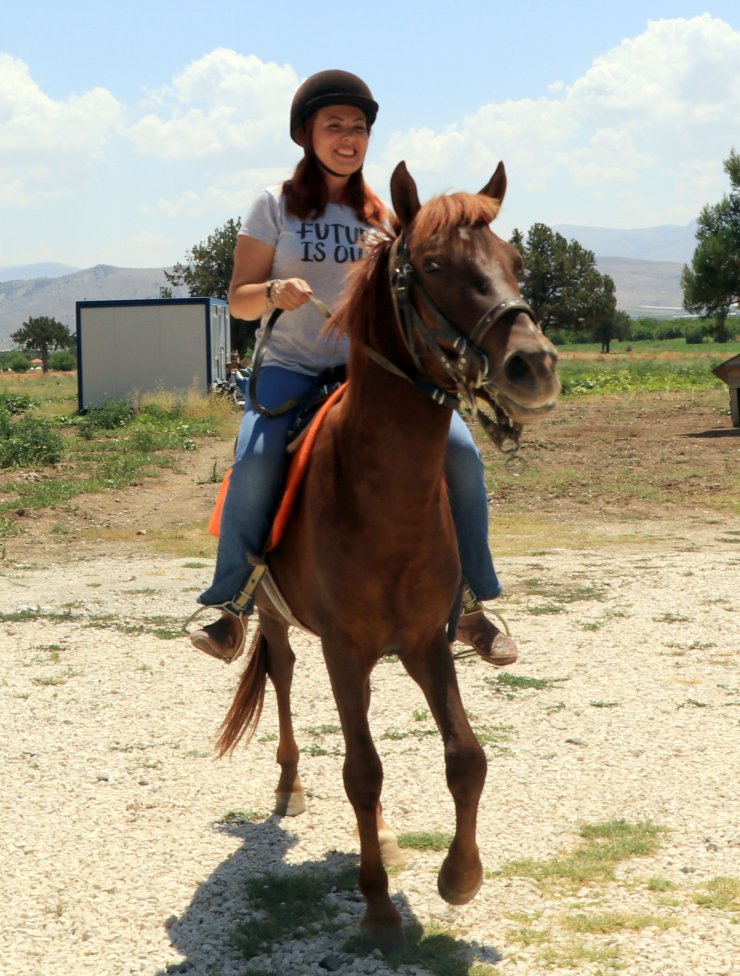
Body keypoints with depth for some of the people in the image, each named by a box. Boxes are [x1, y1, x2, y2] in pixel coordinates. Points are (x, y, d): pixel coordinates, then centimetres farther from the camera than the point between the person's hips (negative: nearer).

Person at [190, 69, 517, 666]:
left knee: (460, 450, -17)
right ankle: (230, 609, -12)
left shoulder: (381, 214, 13)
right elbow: (239, 301, 1)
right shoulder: (276, 207, 4)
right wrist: (276, 291, -21)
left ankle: (473, 605, -3)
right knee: (254, 465, -31)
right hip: (293, 369, -3)